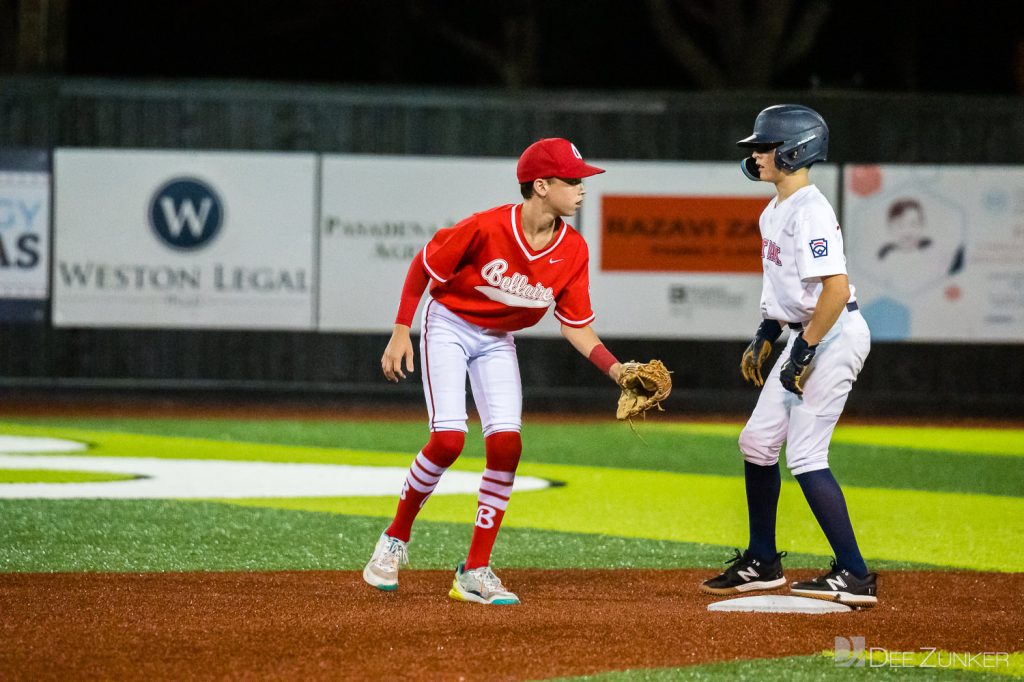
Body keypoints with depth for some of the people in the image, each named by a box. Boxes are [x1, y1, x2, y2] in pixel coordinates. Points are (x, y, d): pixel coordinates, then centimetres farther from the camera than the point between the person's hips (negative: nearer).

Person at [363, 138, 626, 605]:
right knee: (449, 439, -19)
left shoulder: (573, 251, -11)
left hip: (498, 343, 5)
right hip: (449, 326, -4)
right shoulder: (487, 228, -26)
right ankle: (395, 540, 4)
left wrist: (616, 370, -16)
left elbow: (575, 325, -3)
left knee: (506, 444, -11)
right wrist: (401, 332, -13)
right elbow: (423, 267, -12)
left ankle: (475, 573, -2)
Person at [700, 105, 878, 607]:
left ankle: (855, 577, -8)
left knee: (805, 456, -12)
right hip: (805, 337, 10)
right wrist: (765, 335, 23)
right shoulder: (774, 212, 11)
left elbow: (836, 288, -28)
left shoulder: (810, 212, -20)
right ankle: (761, 564, 26)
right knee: (757, 442, 14)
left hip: (834, 335, -10)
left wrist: (805, 350, -24)